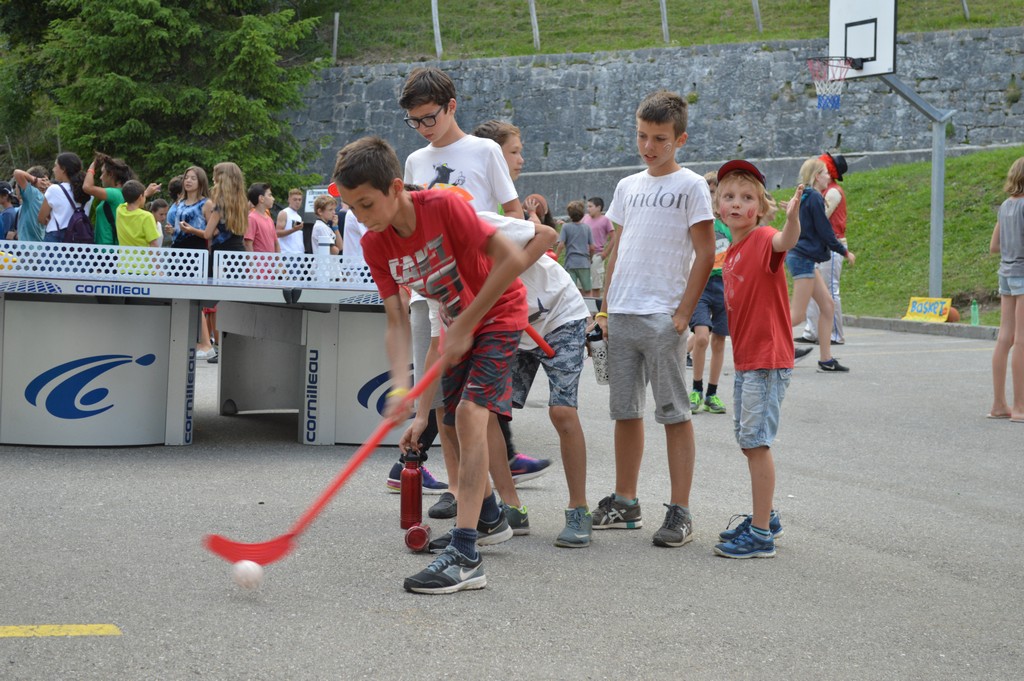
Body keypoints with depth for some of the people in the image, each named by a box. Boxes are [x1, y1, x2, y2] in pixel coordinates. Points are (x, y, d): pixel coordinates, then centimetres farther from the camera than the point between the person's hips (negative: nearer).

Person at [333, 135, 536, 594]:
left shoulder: (443, 207, -29)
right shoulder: (375, 245, -11)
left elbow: (513, 259, -32)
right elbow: (397, 322, -13)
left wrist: (465, 326, -27)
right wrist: (400, 385, -30)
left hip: (499, 313, -7)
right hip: (457, 323, 7)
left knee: (470, 412, -23)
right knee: (454, 423, 14)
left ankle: (465, 557, -29)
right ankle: (491, 518, 40)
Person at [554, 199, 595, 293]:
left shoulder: (566, 227, -2)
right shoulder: (586, 227, 5)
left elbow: (561, 245, -11)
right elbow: (592, 247, 4)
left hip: (570, 263, -2)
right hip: (584, 263, 2)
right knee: (587, 291, 11)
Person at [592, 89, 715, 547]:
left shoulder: (691, 187, -2)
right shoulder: (628, 187, 15)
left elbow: (705, 255, -6)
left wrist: (683, 314, -11)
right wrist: (605, 309, 11)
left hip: (663, 317, -6)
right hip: (621, 317, 6)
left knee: (674, 414, -3)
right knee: (625, 411, 11)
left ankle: (680, 513, 1)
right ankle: (625, 503, 21)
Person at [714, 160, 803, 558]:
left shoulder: (763, 240, -12)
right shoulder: (731, 253, 13)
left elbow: (786, 242, -37)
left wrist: (793, 218, -57)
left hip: (768, 359, -9)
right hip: (745, 360, 9)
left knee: (756, 441, -10)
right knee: (748, 441, 17)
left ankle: (761, 536, -6)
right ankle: (764, 518, 31)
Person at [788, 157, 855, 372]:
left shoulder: (804, 197, 16)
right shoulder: (815, 198, -13)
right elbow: (824, 231, -13)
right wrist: (845, 252, -3)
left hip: (801, 256, 10)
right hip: (803, 258, -10)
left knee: (828, 305, 10)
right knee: (798, 315, -10)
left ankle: (826, 359, 11)